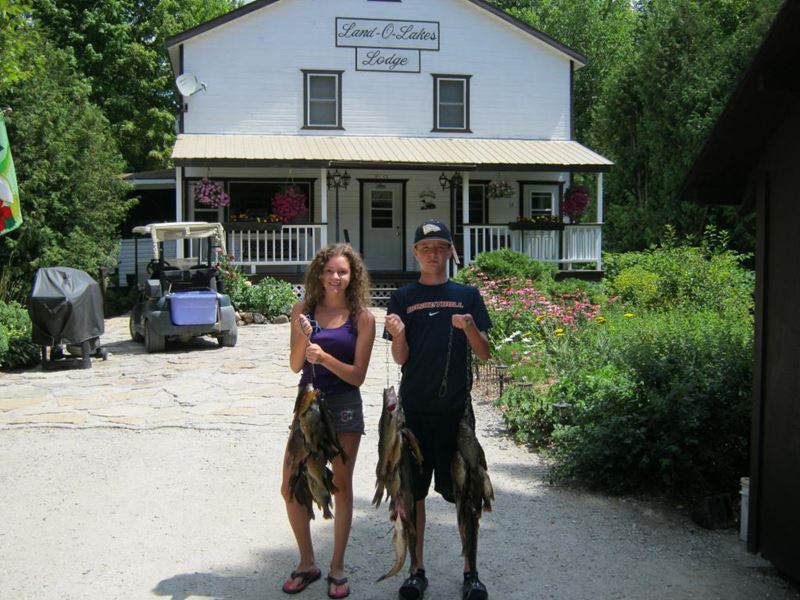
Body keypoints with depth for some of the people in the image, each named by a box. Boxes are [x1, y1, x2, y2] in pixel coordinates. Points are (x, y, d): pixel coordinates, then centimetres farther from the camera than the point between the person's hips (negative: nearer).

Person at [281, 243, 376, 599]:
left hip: (344, 406, -2)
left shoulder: (361, 318, -5)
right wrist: (303, 338, -18)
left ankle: (337, 569, 23)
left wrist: (325, 357, -23)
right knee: (290, 487, 4)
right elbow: (295, 366, 1)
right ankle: (307, 563, 24)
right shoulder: (303, 310, 1)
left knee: (341, 487, 8)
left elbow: (358, 375, -8)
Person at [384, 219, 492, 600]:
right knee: (412, 491, 7)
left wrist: (469, 328, -16)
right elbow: (400, 358, 1)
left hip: (455, 407, 0)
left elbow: (484, 354, 3)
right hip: (414, 407, 1)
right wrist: (398, 334, -19)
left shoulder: (467, 295, 5)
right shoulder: (403, 298, 5)